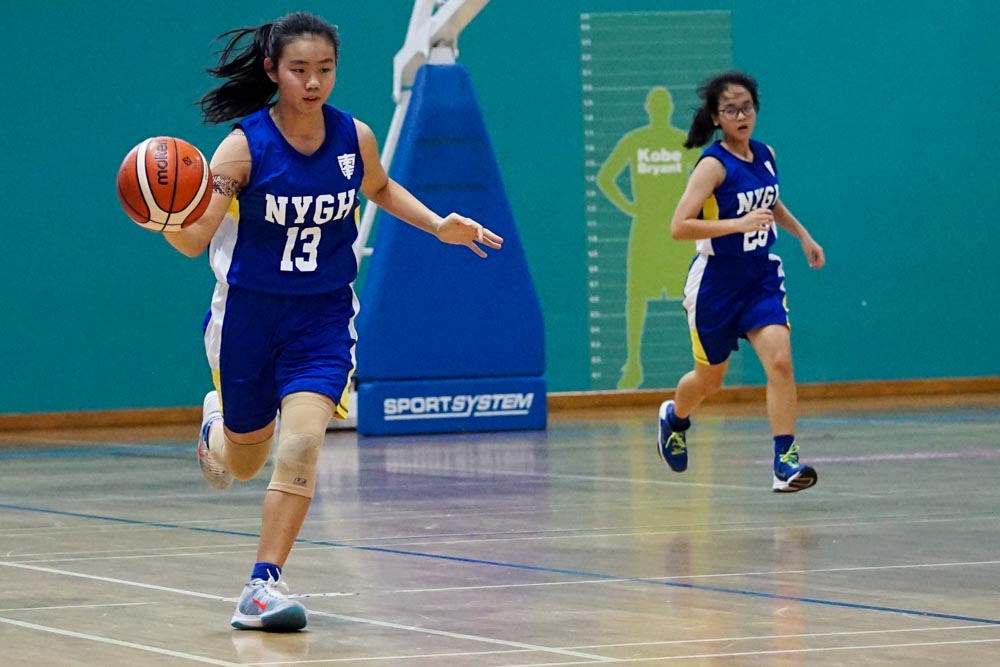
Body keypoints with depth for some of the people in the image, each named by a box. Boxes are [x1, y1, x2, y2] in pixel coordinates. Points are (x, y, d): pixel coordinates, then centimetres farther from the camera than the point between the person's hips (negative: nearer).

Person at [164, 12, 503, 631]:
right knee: (246, 461, 16)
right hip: (250, 312, -1)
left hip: (324, 313, 1)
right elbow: (196, 239, -25)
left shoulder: (355, 137, -8)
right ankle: (216, 423, 55)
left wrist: (438, 225, 3)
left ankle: (264, 586, -12)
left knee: (301, 444, -20)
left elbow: (381, 189, 17)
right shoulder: (245, 145, -18)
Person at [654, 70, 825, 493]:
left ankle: (786, 462, -18)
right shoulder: (714, 165, -18)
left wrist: (803, 236, 21)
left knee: (780, 361, -17)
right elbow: (679, 226, -27)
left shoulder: (765, 156, 2)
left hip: (761, 277, 4)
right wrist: (739, 224, -33)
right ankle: (675, 417, 47)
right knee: (709, 378, 13)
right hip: (716, 281, -4)